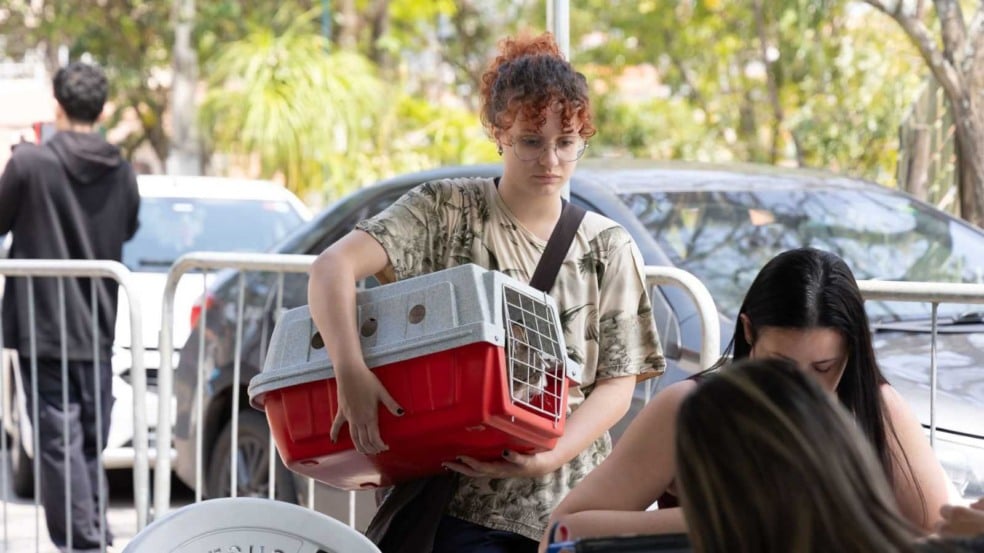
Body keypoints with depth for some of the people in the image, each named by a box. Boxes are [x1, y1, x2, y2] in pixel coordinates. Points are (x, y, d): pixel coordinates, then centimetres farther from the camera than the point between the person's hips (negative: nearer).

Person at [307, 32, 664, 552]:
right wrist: (350, 370, -30)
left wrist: (548, 458, -15)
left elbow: (617, 384, 3)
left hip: (568, 504, 2)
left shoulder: (607, 247, 7)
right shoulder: (444, 212, 0)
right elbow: (332, 267, -13)